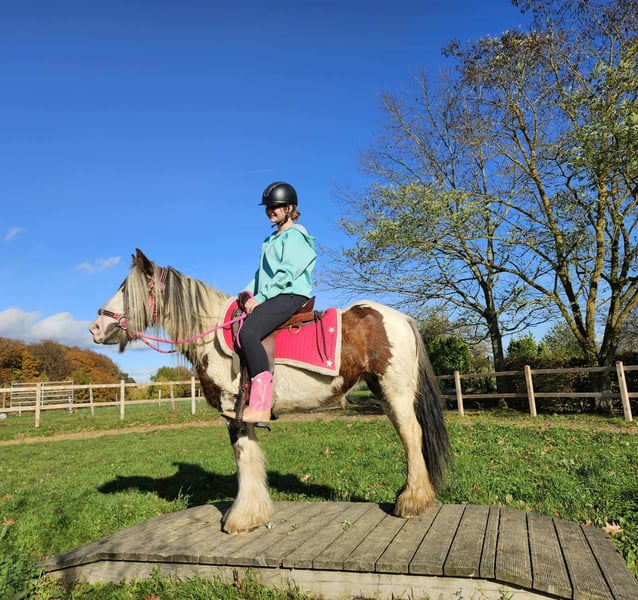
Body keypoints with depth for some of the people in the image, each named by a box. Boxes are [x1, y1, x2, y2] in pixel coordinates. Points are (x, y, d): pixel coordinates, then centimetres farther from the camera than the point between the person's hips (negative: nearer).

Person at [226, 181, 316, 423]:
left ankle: (260, 406, -32)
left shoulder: (294, 235, -4)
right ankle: (245, 396, -1)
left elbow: (287, 274, -15)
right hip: (273, 298, 10)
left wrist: (260, 297, -17)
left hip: (291, 295, -10)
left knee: (248, 332, -30)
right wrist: (249, 291, 6)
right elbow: (263, 271, 24)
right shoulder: (272, 239, 25)